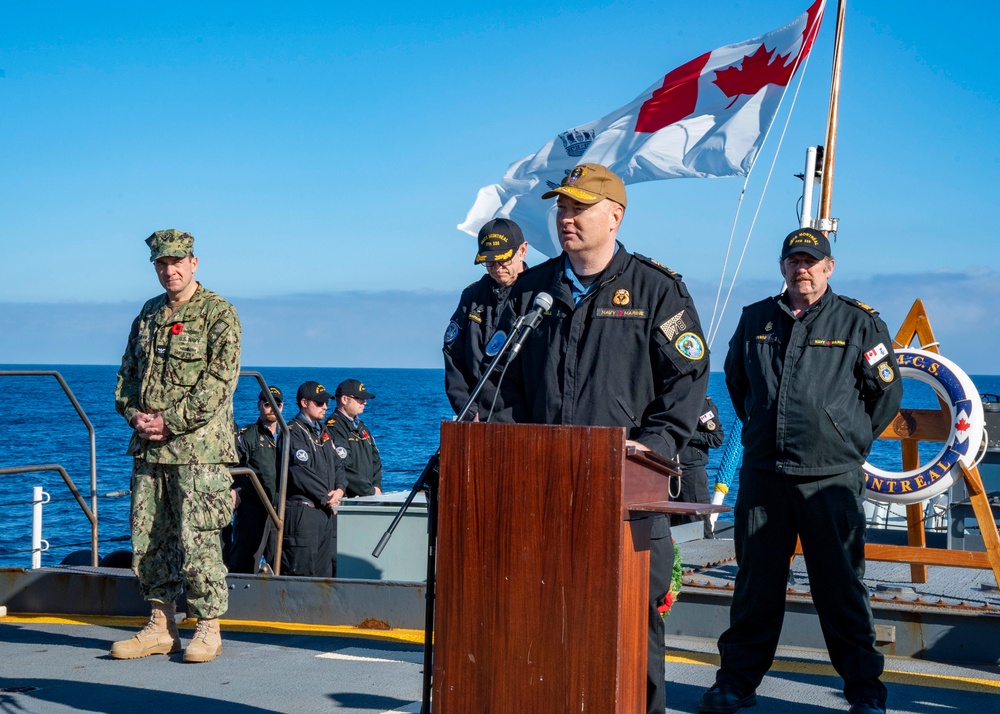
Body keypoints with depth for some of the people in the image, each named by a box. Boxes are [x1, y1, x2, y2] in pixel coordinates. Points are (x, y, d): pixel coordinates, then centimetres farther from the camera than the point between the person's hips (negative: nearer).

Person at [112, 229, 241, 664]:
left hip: (197, 447, -7)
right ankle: (161, 628, 18)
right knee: (148, 539, 9)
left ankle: (208, 630, 3)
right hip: (147, 448, 7)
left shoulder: (218, 314, -5)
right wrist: (134, 414, 2)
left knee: (198, 541, -6)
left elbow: (219, 381, -13)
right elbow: (128, 371, 21)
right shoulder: (149, 314, 16)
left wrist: (171, 422, -15)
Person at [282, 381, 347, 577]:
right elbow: (301, 473, -16)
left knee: (325, 572, 9)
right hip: (302, 511, -8)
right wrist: (326, 498, -12)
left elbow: (338, 465, 17)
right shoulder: (293, 433, -8)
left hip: (327, 511, 8)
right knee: (300, 574, -8)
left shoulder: (323, 432, 19)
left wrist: (339, 489, -3)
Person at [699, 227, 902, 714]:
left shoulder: (859, 323, 1)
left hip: (832, 479, -3)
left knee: (841, 590, 0)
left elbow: (886, 392, 8)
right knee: (755, 586, 9)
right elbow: (735, 378, 27)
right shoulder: (754, 320, 10)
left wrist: (850, 443, 10)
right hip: (762, 475, 3)